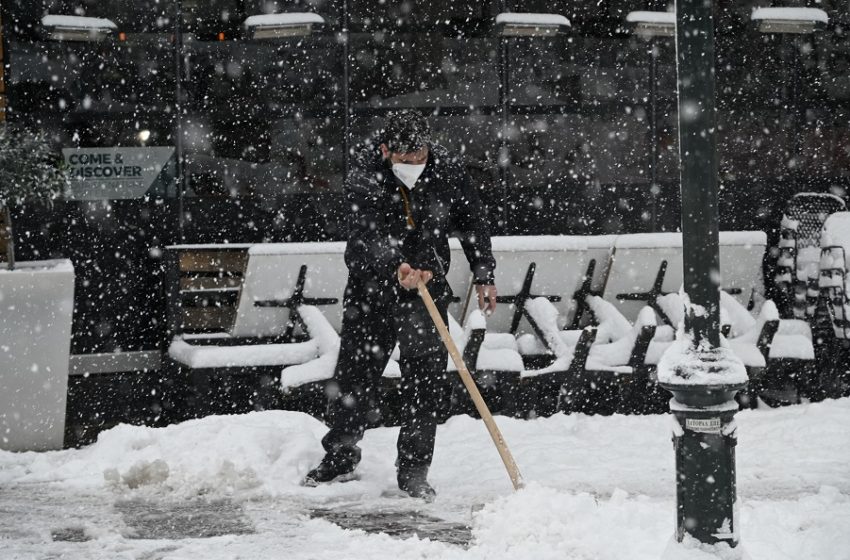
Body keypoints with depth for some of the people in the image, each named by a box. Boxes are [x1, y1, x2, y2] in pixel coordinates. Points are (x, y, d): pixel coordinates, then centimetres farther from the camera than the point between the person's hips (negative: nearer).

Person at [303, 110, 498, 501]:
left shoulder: (447, 170, -11)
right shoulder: (363, 178, -21)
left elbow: (472, 221, 4)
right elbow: (369, 236, -36)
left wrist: (483, 275, 3)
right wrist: (397, 268, -54)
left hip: (428, 286, 1)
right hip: (371, 286, -1)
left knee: (426, 380, -5)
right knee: (355, 371, 7)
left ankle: (414, 471, 4)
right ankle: (340, 456, 26)